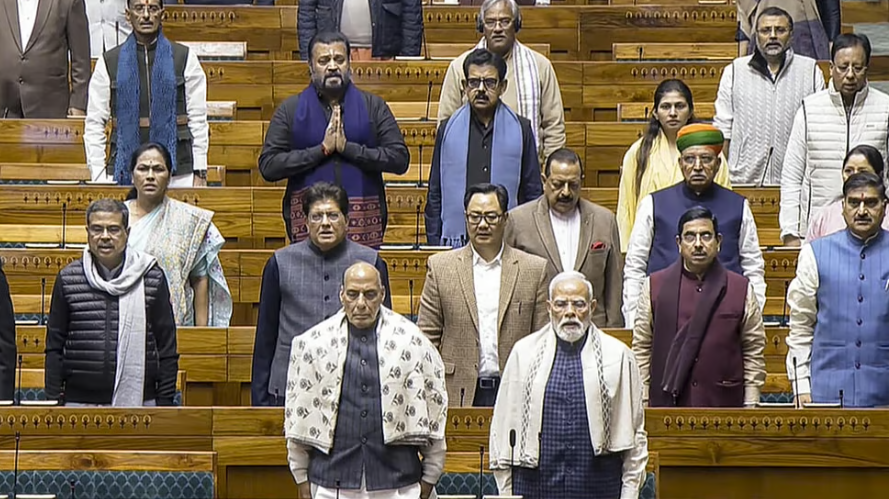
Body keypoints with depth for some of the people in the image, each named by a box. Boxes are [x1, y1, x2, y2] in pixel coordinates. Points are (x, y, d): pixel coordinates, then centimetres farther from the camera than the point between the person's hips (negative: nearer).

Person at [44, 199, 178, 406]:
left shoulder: (152, 278, 3)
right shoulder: (67, 278, 5)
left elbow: (167, 347, 5)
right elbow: (54, 346, 8)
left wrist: (165, 401, 1)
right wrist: (52, 400, 3)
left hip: (139, 399, -1)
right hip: (79, 400, 1)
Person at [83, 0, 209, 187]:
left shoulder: (185, 58, 8)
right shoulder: (109, 62, 8)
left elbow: (198, 120, 5)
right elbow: (94, 124, 7)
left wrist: (200, 173, -1)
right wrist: (99, 176, -1)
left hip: (178, 172, 0)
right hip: (124, 171, 0)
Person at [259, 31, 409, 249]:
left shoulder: (373, 106, 10)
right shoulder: (290, 110, 9)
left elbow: (400, 159, 0)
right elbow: (268, 166, -1)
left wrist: (348, 148, -9)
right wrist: (322, 149, -9)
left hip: (363, 223, 0)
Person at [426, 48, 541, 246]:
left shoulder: (520, 129, 7)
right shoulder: (448, 129, 8)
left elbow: (532, 193, 9)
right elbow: (435, 195, 11)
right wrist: (434, 243, 6)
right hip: (455, 241, 0)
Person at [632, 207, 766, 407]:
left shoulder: (741, 289, 6)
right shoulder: (654, 286, 6)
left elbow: (754, 352, 9)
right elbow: (641, 348, 8)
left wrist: (751, 405, 4)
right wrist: (643, 402, 4)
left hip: (724, 404, 0)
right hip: (666, 403, 0)